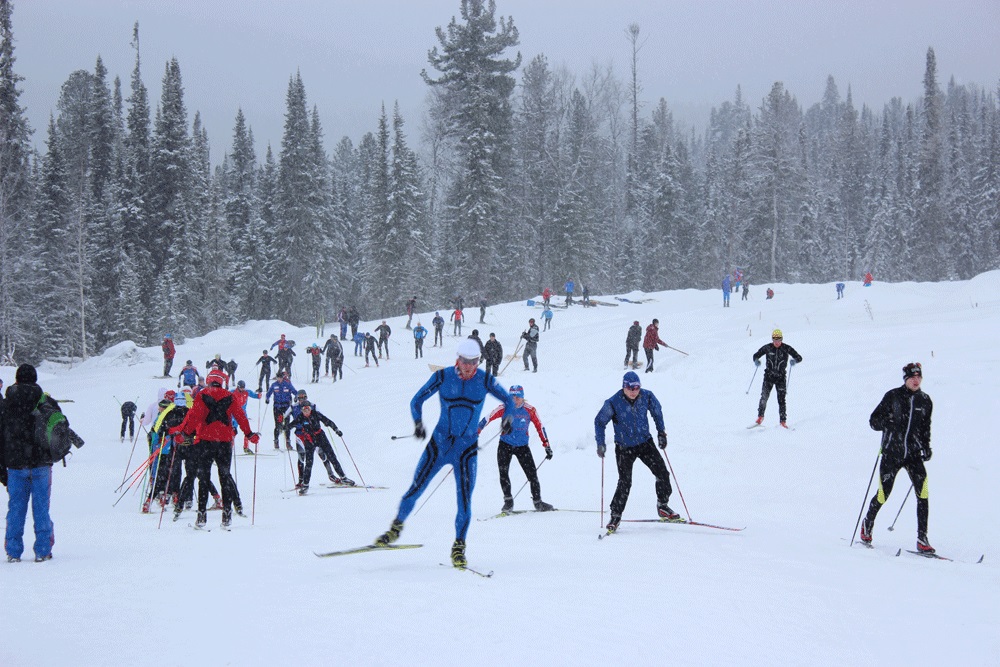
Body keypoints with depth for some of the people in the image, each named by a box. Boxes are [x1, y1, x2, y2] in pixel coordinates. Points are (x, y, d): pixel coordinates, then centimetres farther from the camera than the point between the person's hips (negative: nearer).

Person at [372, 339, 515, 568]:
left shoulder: (485, 381, -6)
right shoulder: (443, 376, -7)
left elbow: (508, 400, 5)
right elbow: (417, 400, -1)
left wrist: (507, 419, -16)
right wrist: (418, 423, -19)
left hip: (467, 448, 0)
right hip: (440, 441, 0)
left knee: (465, 499, -7)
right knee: (416, 488, 0)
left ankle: (459, 546, 7)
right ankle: (396, 527, 22)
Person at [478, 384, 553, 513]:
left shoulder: (530, 410, -7)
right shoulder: (504, 408, -9)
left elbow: (539, 427, 1)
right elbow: (488, 418, -10)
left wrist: (546, 445, 1)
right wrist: (477, 431, -21)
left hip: (522, 447, 0)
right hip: (505, 445, 0)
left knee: (532, 475, -3)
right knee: (503, 473, -10)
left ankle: (538, 502, 9)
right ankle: (508, 501, 3)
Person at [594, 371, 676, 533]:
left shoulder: (647, 397, -9)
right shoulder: (613, 403, -18)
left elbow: (657, 412, 11)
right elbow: (599, 422, -5)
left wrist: (661, 432, 9)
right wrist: (600, 443, -12)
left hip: (645, 442, 3)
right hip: (624, 447, -3)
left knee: (662, 473, -4)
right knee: (625, 482, -11)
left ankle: (662, 506, 15)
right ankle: (615, 515, 2)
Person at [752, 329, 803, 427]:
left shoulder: (787, 348, -6)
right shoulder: (767, 348, -2)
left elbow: (799, 357, -4)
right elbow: (756, 355, 7)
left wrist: (795, 361, -26)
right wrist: (756, 361, -16)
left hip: (781, 376, -1)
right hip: (769, 375, 1)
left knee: (781, 399, -3)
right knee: (764, 396, -10)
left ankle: (783, 421, 2)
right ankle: (760, 416, 5)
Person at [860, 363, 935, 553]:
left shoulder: (925, 401, 8)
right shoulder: (893, 396, -4)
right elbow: (873, 421, -1)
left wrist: (926, 447, 7)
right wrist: (886, 422, -21)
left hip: (913, 454, 3)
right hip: (892, 453, -3)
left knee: (922, 491, -15)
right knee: (883, 494, 0)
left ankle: (922, 539, -12)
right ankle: (867, 524, 31)